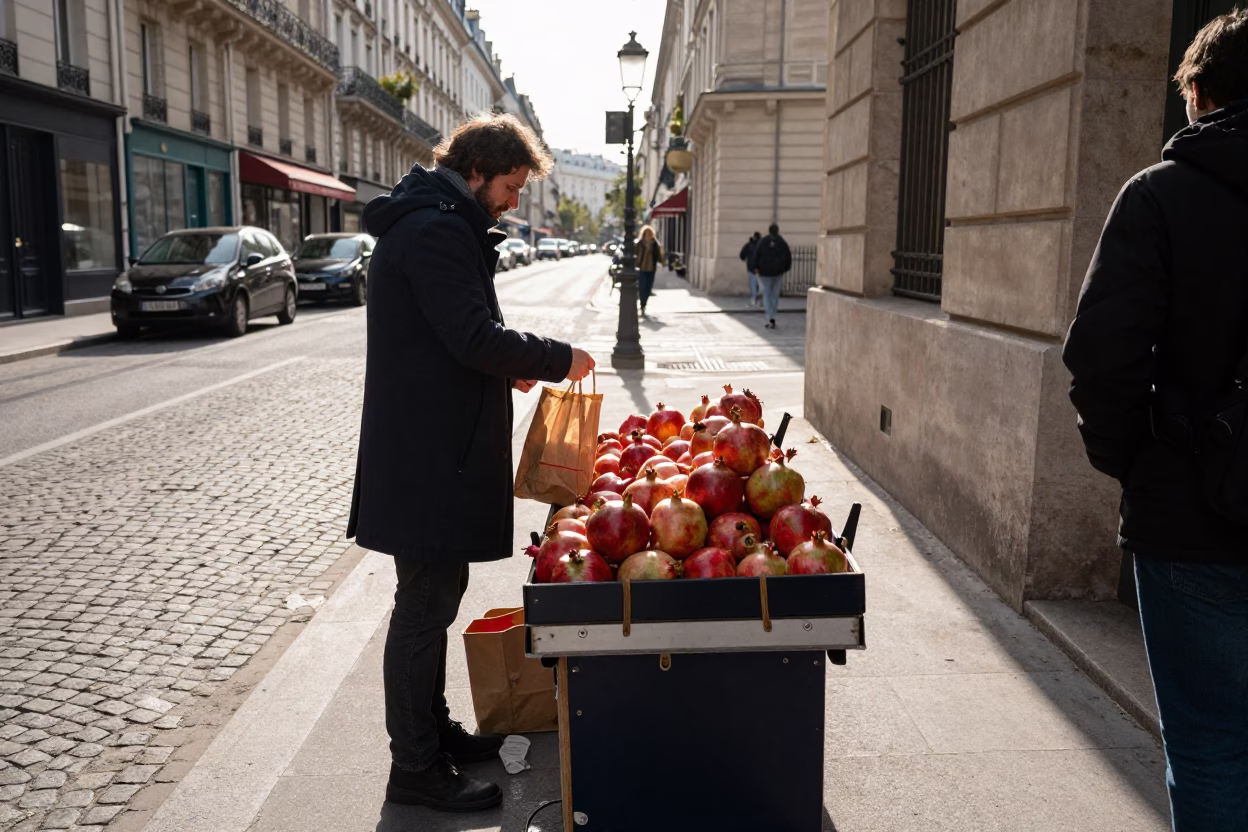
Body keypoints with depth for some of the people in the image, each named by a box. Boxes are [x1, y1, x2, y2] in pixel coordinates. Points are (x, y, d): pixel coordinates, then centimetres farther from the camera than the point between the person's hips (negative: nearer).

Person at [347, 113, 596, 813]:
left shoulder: (438, 224, 18)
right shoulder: (434, 230, -17)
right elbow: (477, 336, -24)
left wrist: (510, 366, 9)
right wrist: (558, 359, -11)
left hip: (436, 448, 11)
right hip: (428, 457, -11)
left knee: (437, 594, 19)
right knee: (425, 604, -1)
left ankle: (435, 731, 34)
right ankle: (415, 768, 13)